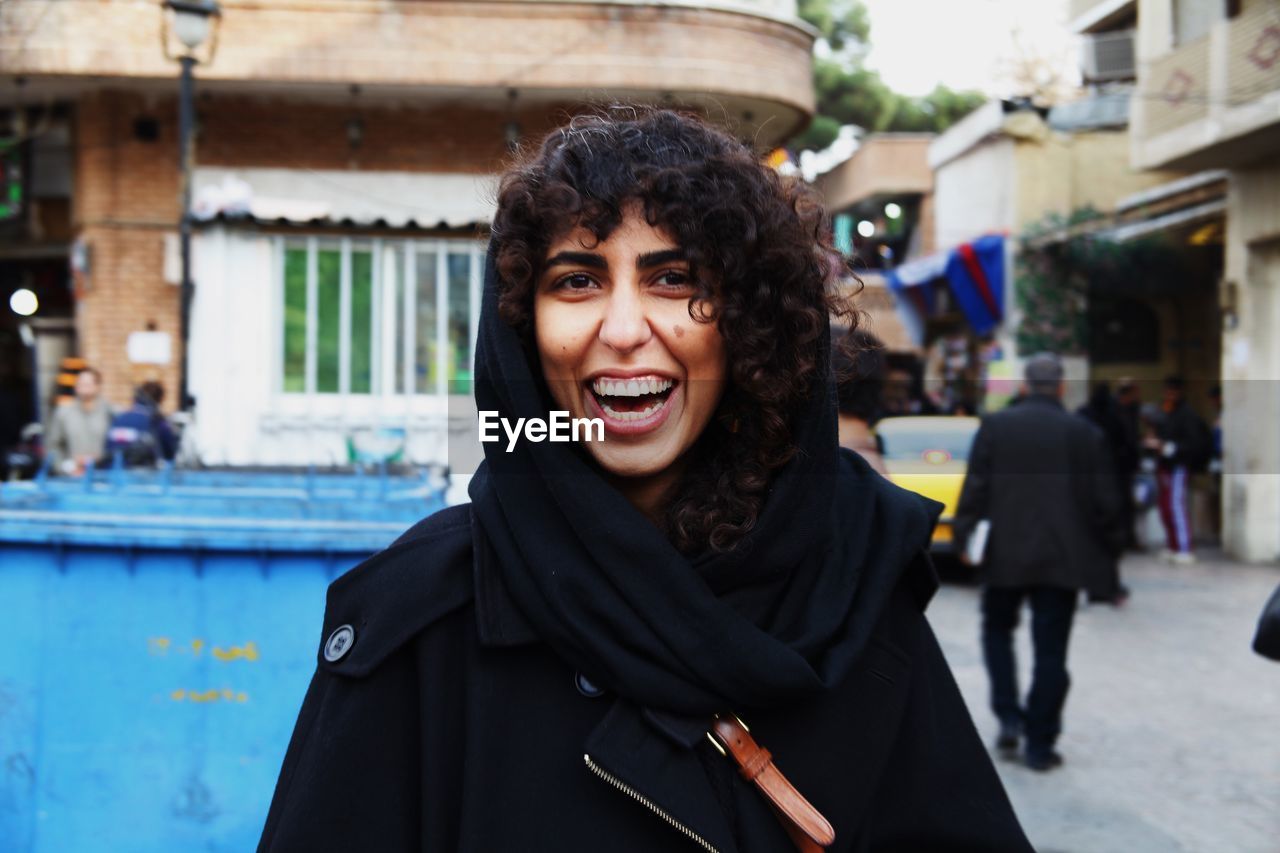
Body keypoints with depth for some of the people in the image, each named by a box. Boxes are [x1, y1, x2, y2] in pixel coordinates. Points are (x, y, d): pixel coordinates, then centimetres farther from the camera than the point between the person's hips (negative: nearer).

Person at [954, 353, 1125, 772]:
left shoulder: (995, 426, -2)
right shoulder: (1085, 434, 0)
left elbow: (975, 487, -4)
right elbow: (1105, 500, 1)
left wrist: (964, 535, 3)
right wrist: (1109, 545, 13)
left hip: (1006, 553, 0)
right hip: (1062, 557, 0)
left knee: (997, 630, 19)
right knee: (1050, 651, 4)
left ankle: (1009, 718, 6)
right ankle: (1039, 744, 6)